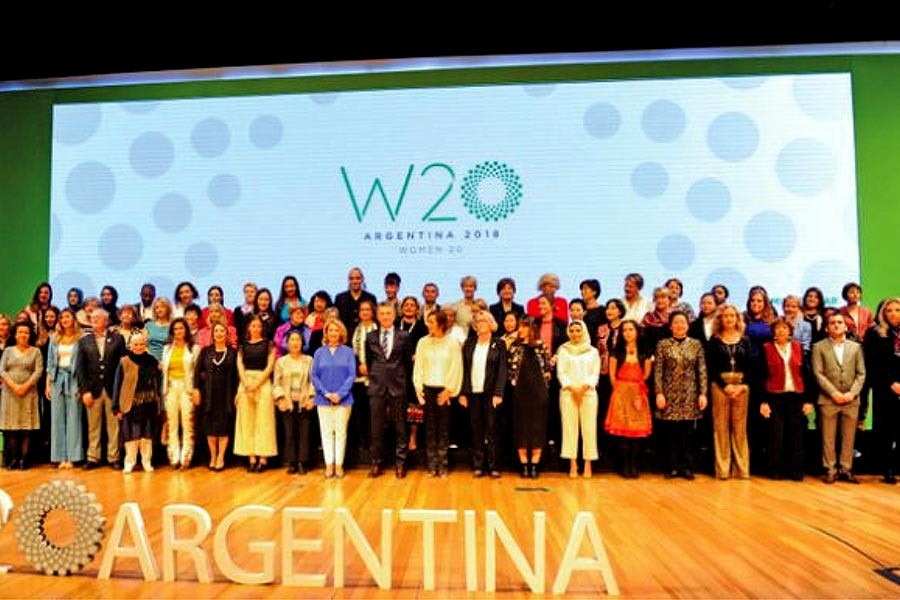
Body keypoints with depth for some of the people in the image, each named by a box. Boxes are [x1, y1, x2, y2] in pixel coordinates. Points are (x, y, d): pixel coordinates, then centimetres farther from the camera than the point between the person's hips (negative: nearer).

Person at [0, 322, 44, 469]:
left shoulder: (35, 351, 6)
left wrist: (25, 386, -14)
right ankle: (13, 458, 5)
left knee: (27, 426, -3)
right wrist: (13, 386, -12)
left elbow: (38, 371, -3)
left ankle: (24, 458, -2)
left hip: (28, 392, -2)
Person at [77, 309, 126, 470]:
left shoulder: (117, 339, 4)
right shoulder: (84, 341, 7)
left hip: (113, 389, -1)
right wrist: (84, 391, -5)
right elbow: (80, 368, 4)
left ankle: (113, 458, 12)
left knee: (114, 426, 4)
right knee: (93, 427, 7)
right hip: (93, 389, 1)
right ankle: (93, 458, 17)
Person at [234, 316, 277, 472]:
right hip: (245, 384, 3)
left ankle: (263, 458, -2)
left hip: (263, 383, -3)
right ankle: (251, 458, 6)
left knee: (263, 420, -4)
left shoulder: (268, 344, 6)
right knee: (246, 421, 1)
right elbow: (240, 366, 4)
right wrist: (247, 384, -13)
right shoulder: (243, 345, 13)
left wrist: (257, 384, -12)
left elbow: (270, 366, -3)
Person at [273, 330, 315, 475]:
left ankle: (302, 463, 6)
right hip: (288, 403, 0)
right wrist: (281, 398, -5)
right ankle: (291, 463, 9)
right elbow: (276, 383, 6)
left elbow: (313, 381, 3)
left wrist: (311, 397, -7)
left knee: (304, 433, -2)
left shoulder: (309, 361, 7)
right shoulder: (281, 361, 9)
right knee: (289, 433, 0)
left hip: (304, 403, 0)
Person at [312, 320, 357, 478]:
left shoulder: (348, 352, 2)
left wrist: (340, 394, -13)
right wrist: (326, 393, -9)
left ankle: (339, 465, 9)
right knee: (326, 432, 4)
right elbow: (314, 376, 3)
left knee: (341, 431, 2)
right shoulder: (319, 352, 7)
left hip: (343, 399, -1)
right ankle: (329, 465, 10)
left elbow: (352, 375, -3)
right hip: (323, 399, 1)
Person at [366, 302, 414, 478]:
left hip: (398, 386, -1)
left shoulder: (404, 336, 2)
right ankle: (376, 463, 14)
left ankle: (400, 463, 12)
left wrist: (404, 382, 5)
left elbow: (408, 361, 6)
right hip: (377, 386, 2)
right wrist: (373, 377, 11)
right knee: (376, 427, 4)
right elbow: (368, 361, 16)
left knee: (400, 426, 3)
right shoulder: (370, 337, 8)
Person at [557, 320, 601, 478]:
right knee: (569, 427, -3)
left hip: (588, 392, 0)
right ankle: (573, 464, 2)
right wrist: (572, 388, -10)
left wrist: (584, 388, -11)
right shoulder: (563, 350, 10)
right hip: (568, 392, 0)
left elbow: (595, 373, 4)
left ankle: (588, 464, 3)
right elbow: (560, 372, 2)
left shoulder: (592, 351, 11)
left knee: (589, 427, -3)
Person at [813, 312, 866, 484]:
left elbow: (861, 374, 6)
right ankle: (830, 470, 10)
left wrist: (852, 393, -8)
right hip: (828, 400, -2)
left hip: (851, 400, 2)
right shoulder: (819, 347, 2)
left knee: (849, 437, 7)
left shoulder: (855, 347, 11)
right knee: (828, 438, 2)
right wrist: (834, 393, -13)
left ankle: (846, 470, 16)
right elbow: (818, 374, -4)